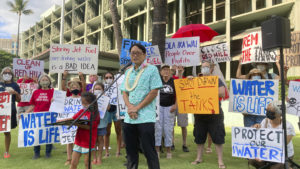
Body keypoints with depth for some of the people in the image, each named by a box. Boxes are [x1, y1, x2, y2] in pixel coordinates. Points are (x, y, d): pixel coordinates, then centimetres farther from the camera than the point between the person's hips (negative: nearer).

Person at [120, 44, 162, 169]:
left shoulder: (152, 69, -2)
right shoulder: (128, 72, 15)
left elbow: (154, 92, -9)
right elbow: (124, 92, 13)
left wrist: (137, 108, -12)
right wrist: (129, 107, -7)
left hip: (146, 117, -5)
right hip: (129, 117, 6)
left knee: (149, 151, -1)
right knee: (130, 150, 13)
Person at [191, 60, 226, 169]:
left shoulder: (216, 80, 1)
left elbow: (222, 94, -11)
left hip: (214, 113, -4)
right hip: (199, 113, 4)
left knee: (218, 138, 0)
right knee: (199, 137, 12)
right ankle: (199, 158, 26)